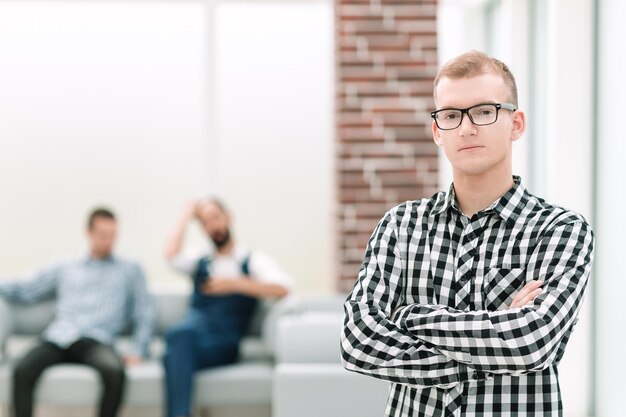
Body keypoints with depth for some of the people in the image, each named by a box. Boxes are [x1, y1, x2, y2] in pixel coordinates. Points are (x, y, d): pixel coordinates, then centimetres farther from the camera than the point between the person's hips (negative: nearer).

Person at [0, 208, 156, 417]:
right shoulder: (65, 268, 26)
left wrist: (137, 351, 1)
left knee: (115, 371, -36)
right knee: (22, 370, -30)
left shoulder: (130, 270, 22)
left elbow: (145, 314, 15)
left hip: (95, 341, -1)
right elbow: (24, 289, 21)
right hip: (58, 337, 2)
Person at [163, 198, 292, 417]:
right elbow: (171, 255, 3)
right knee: (180, 333, -37)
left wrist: (234, 283, -14)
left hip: (223, 343, -2)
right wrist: (187, 216, 13)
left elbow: (282, 288, -5)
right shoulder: (200, 259, 25)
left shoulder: (254, 260, 14)